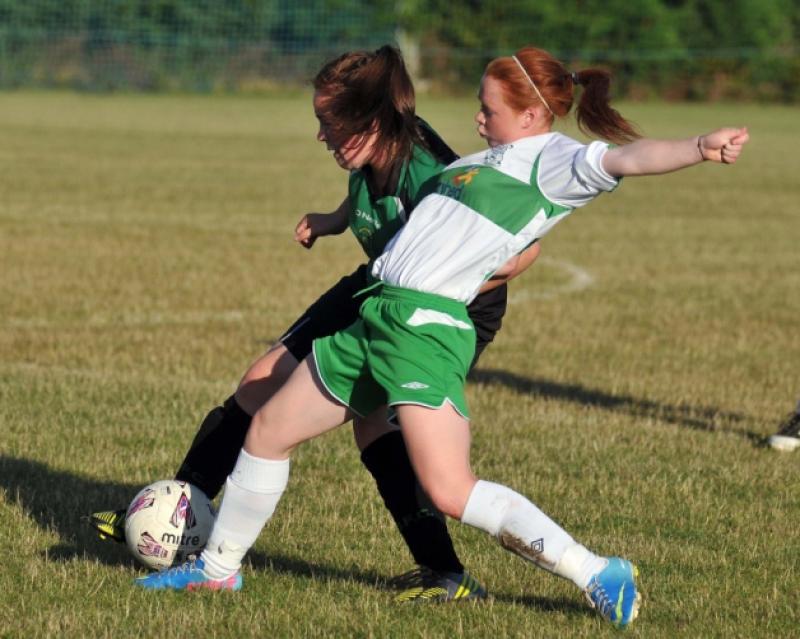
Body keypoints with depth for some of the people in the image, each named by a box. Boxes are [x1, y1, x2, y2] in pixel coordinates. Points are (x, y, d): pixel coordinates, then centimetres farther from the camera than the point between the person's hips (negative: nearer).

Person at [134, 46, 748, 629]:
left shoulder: (552, 159, -6)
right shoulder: (486, 161, 21)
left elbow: (624, 159, -25)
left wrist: (699, 147, -43)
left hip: (427, 325, -9)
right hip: (375, 313, 10)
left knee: (451, 492, -20)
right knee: (268, 429, 18)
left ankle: (599, 576, -13)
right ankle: (219, 565, 36)